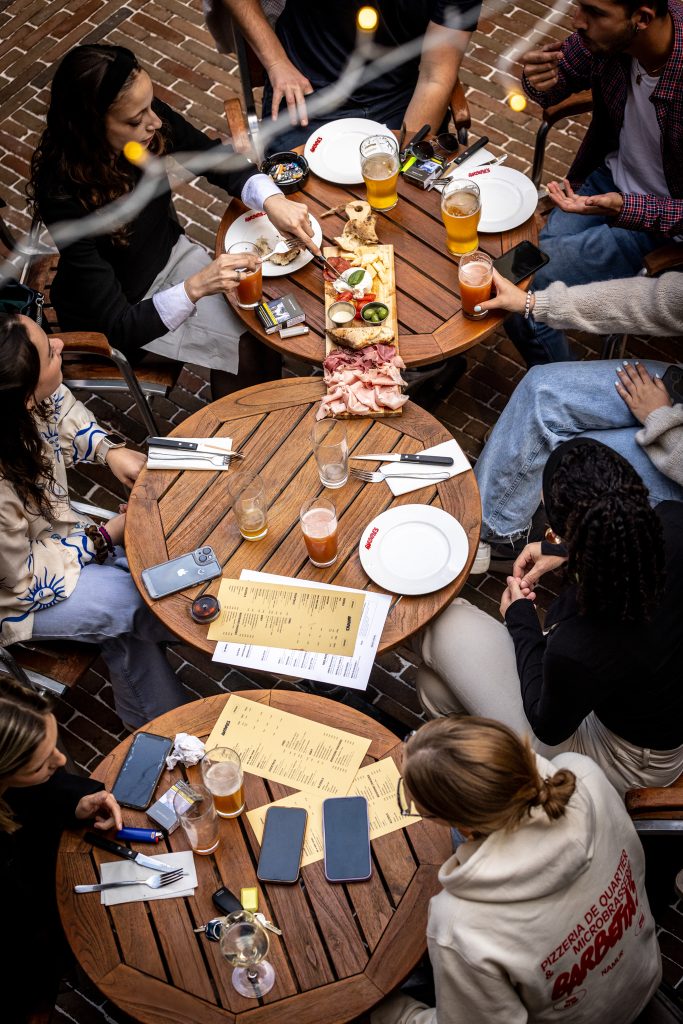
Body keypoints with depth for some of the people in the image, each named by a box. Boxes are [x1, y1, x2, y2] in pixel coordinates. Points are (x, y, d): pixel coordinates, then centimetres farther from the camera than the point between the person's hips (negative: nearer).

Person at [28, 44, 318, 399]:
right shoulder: (66, 199, -37)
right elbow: (118, 327, -32)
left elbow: (217, 158, -4)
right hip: (117, 308, -6)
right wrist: (195, 288, -43)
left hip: (169, 251, 6)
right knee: (247, 344, -12)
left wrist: (271, 199, -24)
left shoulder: (150, 120, -23)